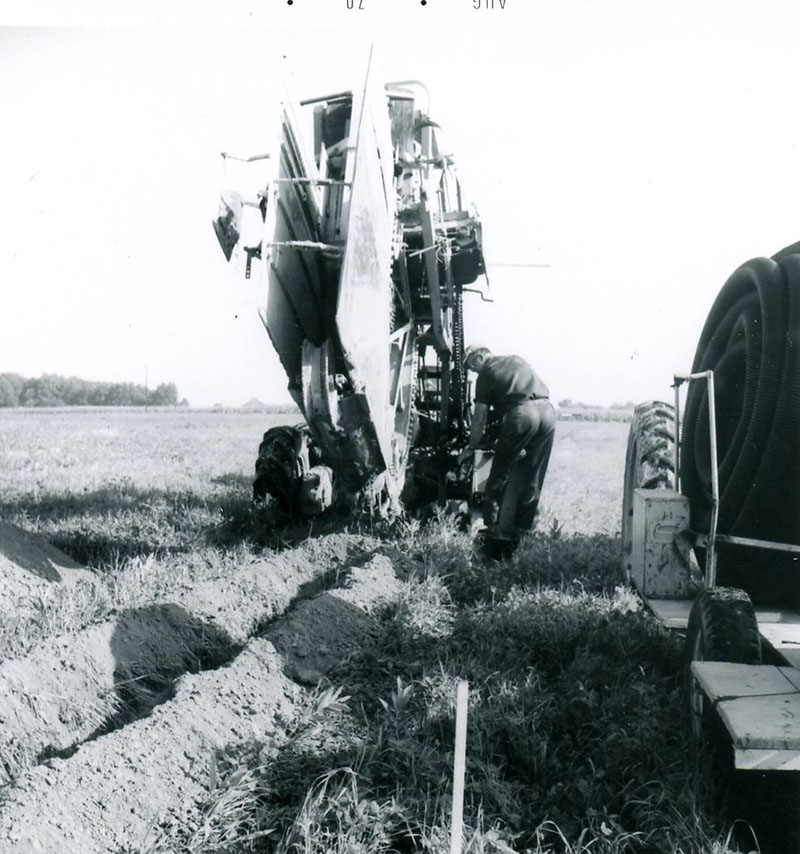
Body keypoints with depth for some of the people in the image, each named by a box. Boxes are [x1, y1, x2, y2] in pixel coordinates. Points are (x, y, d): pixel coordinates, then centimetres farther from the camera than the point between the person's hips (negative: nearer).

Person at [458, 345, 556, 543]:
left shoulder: (485, 375, 12)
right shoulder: (517, 360, 27)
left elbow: (479, 419, 13)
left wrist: (471, 447, 25)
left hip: (521, 413, -5)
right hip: (547, 410, 6)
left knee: (500, 474, 7)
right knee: (533, 478, 12)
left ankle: (492, 526, 7)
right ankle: (523, 529, 16)